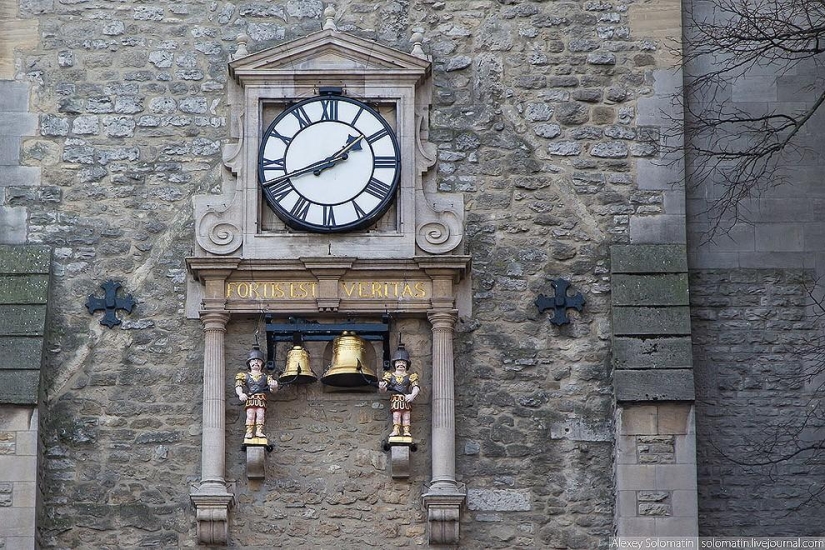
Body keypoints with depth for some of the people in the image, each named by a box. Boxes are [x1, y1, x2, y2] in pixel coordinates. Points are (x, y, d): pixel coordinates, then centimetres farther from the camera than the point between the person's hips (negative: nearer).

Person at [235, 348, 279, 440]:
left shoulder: (265, 377, 15)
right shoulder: (245, 376, 14)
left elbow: (273, 389, 5)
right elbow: (238, 386, 1)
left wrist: (274, 386, -21)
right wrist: (240, 394, -20)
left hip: (261, 400, 1)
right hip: (250, 399, -1)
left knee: (260, 415, -11)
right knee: (250, 415, -12)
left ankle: (259, 431, -10)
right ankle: (249, 432, -13)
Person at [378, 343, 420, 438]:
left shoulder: (410, 376, 12)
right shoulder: (390, 375, 16)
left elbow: (416, 387, -1)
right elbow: (385, 387, 6)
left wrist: (412, 395, -21)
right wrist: (382, 387, -20)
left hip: (406, 399, 0)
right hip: (395, 399, 0)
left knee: (406, 415, -8)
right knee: (396, 415, -12)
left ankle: (406, 431, -11)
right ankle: (396, 430, -17)